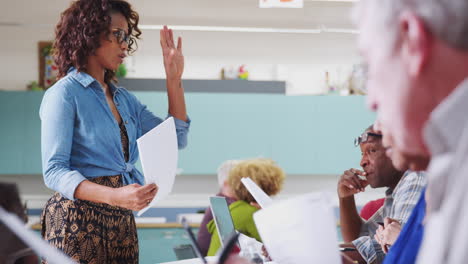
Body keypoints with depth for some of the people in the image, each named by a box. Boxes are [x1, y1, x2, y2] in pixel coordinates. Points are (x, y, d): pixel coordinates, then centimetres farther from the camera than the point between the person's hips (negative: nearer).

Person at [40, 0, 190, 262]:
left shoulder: (123, 97, 14)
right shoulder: (64, 94, -8)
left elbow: (175, 139, 12)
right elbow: (54, 171, -15)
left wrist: (174, 78, 6)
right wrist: (114, 196, -30)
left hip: (122, 221, 7)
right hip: (79, 218, -7)